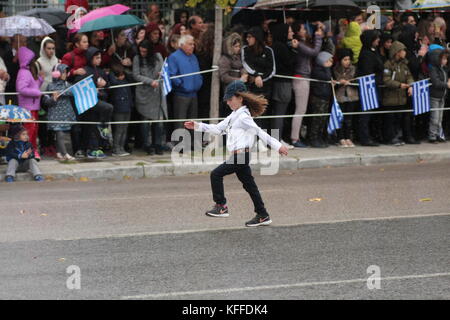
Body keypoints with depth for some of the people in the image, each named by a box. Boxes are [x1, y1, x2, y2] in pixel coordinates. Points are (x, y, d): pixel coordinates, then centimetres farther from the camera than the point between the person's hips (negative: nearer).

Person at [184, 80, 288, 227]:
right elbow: (218, 128, 23)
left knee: (216, 174, -9)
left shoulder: (243, 117, -11)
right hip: (239, 156, 10)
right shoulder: (234, 116, 18)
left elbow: (259, 132, -16)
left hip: (240, 155, -10)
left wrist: (277, 145, -17)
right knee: (249, 185, 11)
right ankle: (263, 216, 14)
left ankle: (221, 206, -5)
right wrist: (198, 126, 19)